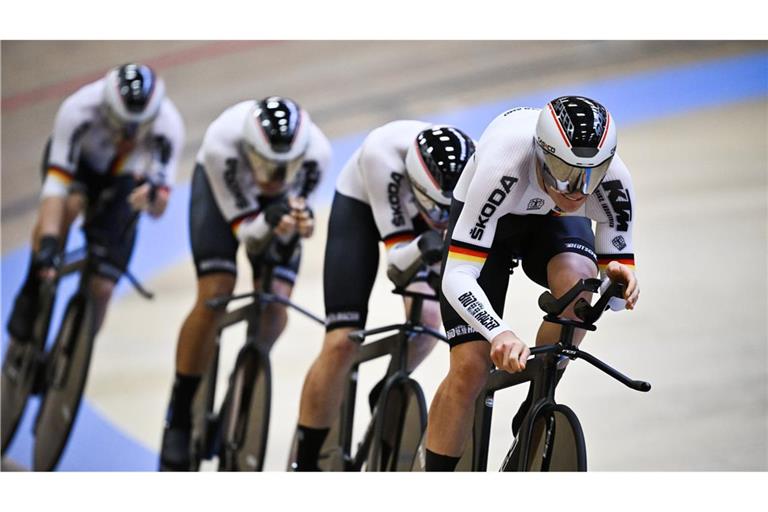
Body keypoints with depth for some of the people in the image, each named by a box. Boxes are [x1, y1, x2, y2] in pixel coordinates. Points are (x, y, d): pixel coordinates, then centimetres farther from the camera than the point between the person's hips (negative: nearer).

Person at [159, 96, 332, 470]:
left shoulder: (316, 153, -37)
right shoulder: (222, 144, -41)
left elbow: (297, 206, -20)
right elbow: (246, 232, -32)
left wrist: (299, 222, -42)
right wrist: (270, 222, -53)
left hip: (279, 198, 2)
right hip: (221, 187, -2)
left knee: (275, 305, -15)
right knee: (214, 297, -19)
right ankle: (178, 417, -6)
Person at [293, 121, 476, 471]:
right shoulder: (383, 155, -42)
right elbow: (396, 262, -38)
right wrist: (422, 248, -57)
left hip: (413, 207, 3)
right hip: (361, 205, -3)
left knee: (428, 317, -20)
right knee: (342, 342, -13)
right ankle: (304, 464, 1)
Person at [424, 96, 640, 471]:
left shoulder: (613, 180, -32)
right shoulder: (503, 167, -42)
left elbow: (615, 289, -17)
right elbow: (457, 277, -42)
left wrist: (621, 281, -40)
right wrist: (500, 333, -58)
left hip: (555, 222, 2)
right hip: (491, 219, -2)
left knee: (577, 278, -34)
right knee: (470, 367, -14)